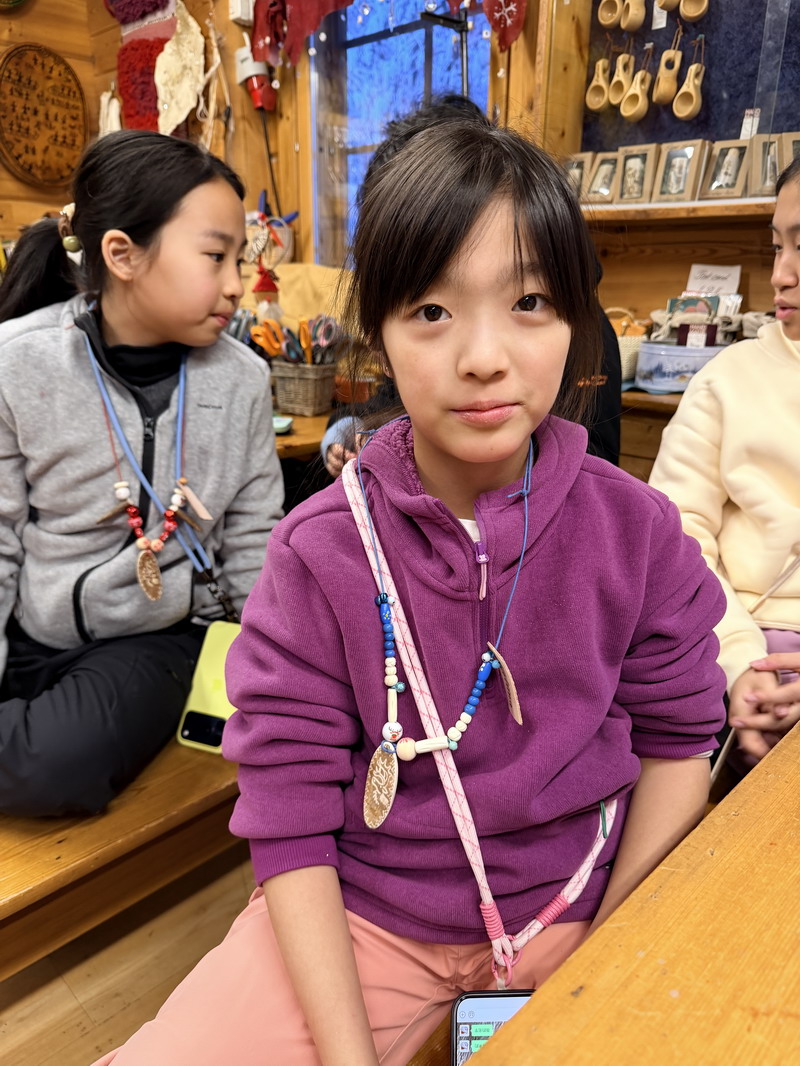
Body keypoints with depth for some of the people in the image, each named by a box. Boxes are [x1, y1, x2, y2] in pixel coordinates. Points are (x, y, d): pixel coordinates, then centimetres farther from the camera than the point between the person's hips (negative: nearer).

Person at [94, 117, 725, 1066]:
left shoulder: (636, 531, -11)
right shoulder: (318, 553, -15)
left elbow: (678, 738, 1)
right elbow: (289, 815, -13)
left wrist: (605, 945, -5)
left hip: (573, 906, 2)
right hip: (363, 913, 0)